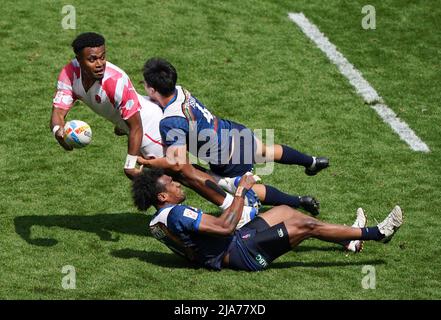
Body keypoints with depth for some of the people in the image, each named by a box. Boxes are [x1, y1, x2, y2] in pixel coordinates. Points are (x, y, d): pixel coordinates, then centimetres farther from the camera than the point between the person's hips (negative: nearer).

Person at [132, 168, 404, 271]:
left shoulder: (159, 222, 6)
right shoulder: (177, 213, -26)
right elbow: (225, 227, -29)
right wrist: (241, 191, -19)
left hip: (232, 246, 11)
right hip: (241, 252, -11)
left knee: (286, 211, 19)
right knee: (307, 226, -9)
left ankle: (347, 238, 28)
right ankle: (376, 233, 2)